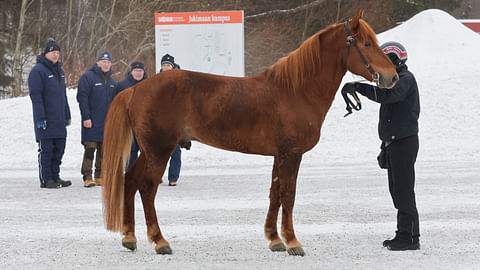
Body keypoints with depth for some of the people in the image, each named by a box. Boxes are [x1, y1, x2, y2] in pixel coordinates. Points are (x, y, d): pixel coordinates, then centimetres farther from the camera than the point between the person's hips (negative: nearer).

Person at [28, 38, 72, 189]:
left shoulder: (59, 71, 16)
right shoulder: (38, 71, -10)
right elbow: (35, 96, -15)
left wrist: (67, 115, 20)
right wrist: (41, 118, -20)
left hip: (59, 120, 8)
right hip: (46, 121, -8)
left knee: (59, 149, 10)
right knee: (46, 150, -3)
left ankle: (55, 177, 18)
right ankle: (46, 180, 2)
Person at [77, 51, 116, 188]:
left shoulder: (111, 81, 16)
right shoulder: (88, 77, -7)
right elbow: (82, 97, -11)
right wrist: (86, 117, -17)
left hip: (107, 122, 7)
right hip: (92, 122, -7)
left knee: (104, 151, 8)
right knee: (90, 149, -9)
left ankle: (100, 177, 14)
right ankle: (87, 178, -9)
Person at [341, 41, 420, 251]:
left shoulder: (405, 79, -11)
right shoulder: (395, 79, 22)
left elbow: (387, 95, -31)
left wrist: (359, 88, -30)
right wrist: (385, 145, 23)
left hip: (404, 142, -11)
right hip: (394, 143, 11)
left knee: (404, 189, -10)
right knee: (397, 189, 12)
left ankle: (409, 237, -10)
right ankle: (406, 234, 17)